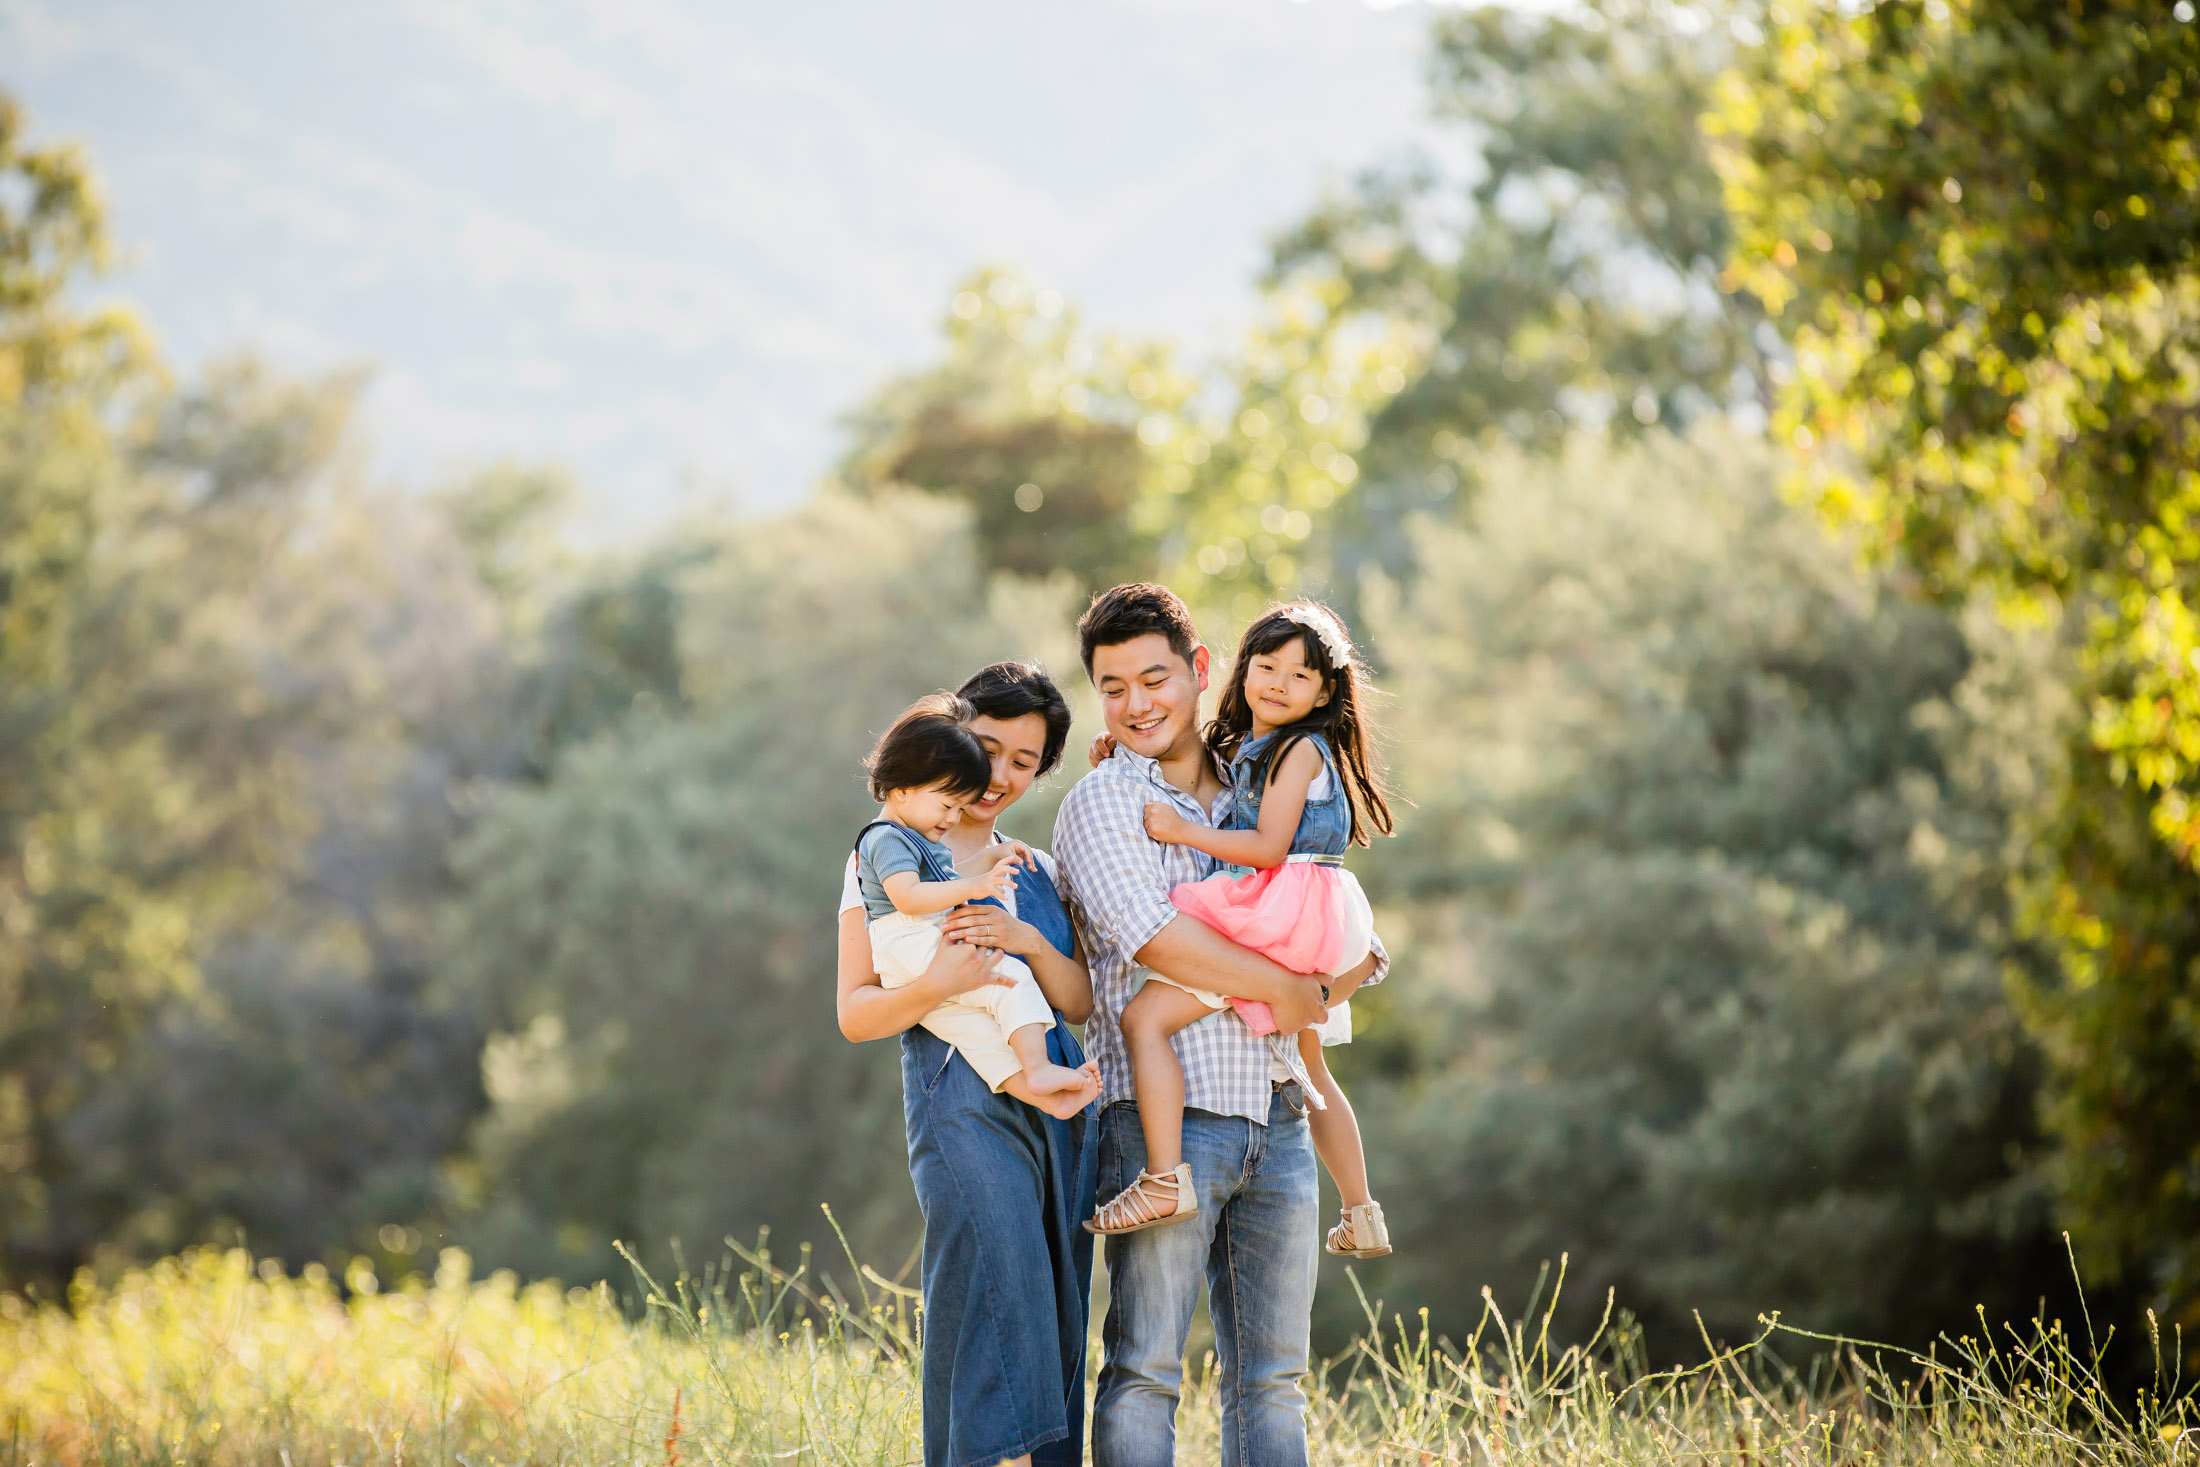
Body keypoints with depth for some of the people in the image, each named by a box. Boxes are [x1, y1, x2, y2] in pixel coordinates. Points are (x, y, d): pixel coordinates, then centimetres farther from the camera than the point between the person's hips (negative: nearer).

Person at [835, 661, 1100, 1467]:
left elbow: (1080, 1002, 11)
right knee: (995, 1287, -23)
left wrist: (1029, 941, -8)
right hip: (964, 1096, -6)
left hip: (1060, 1103, 6)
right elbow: (855, 1013, 1)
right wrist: (932, 986, -18)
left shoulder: (1038, 873, 22)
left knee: (1054, 1320, 0)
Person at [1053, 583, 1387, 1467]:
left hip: (1276, 1119, 6)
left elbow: (1359, 953, 20)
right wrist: (1287, 987, -7)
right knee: (1144, 1368, -7)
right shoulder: (1100, 805, 2)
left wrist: (1350, 965, -4)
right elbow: (1151, 938, -14)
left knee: (1272, 1376, 6)